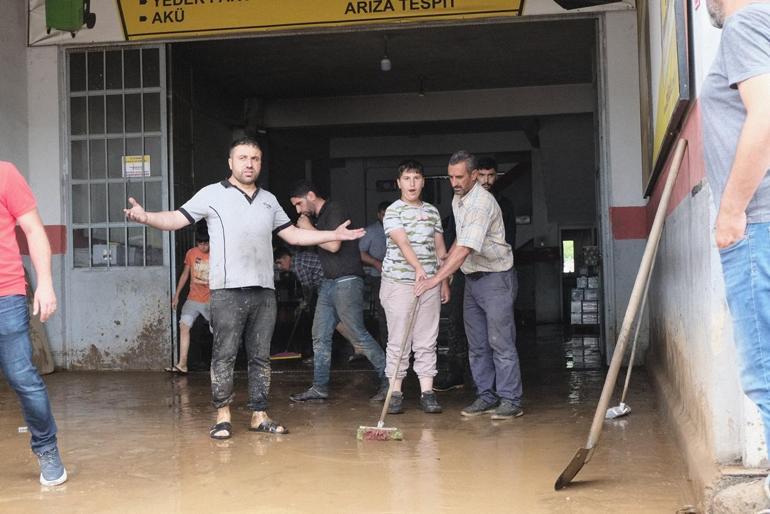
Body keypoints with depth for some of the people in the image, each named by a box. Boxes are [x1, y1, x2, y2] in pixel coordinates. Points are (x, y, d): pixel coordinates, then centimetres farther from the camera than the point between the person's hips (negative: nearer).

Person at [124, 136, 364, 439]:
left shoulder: (268, 200, 19)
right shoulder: (212, 194, 3)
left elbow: (293, 235, 24)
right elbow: (175, 219, -4)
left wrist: (334, 235, 22)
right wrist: (146, 217, -24)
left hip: (264, 291, 5)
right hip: (227, 290, -5)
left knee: (260, 356, 7)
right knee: (224, 356, -4)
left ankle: (259, 415, 14)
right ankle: (223, 417, 4)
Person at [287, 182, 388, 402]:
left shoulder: (334, 209, -10)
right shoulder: (318, 217, 17)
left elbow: (334, 245, -20)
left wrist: (308, 228, -10)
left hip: (346, 282, -9)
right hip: (328, 282, 9)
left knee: (358, 334, -6)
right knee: (320, 336, 7)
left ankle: (388, 379, 3)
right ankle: (319, 387, 13)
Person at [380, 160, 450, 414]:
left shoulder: (432, 211, 14)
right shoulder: (393, 211, -3)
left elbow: (440, 248, 16)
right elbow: (402, 242, -19)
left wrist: (444, 282, 11)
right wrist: (418, 267, -34)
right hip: (399, 281, -4)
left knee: (427, 341, 5)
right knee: (399, 341, -1)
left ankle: (427, 392, 8)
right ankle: (395, 393, 5)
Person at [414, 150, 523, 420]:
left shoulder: (482, 203, -22)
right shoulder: (457, 200, 8)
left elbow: (465, 249, -30)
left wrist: (435, 279, -34)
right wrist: (446, 262, 12)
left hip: (495, 277, -9)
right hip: (472, 278, 9)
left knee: (501, 342, -7)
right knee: (477, 344, 10)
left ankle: (510, 400, -2)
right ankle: (486, 397, 17)